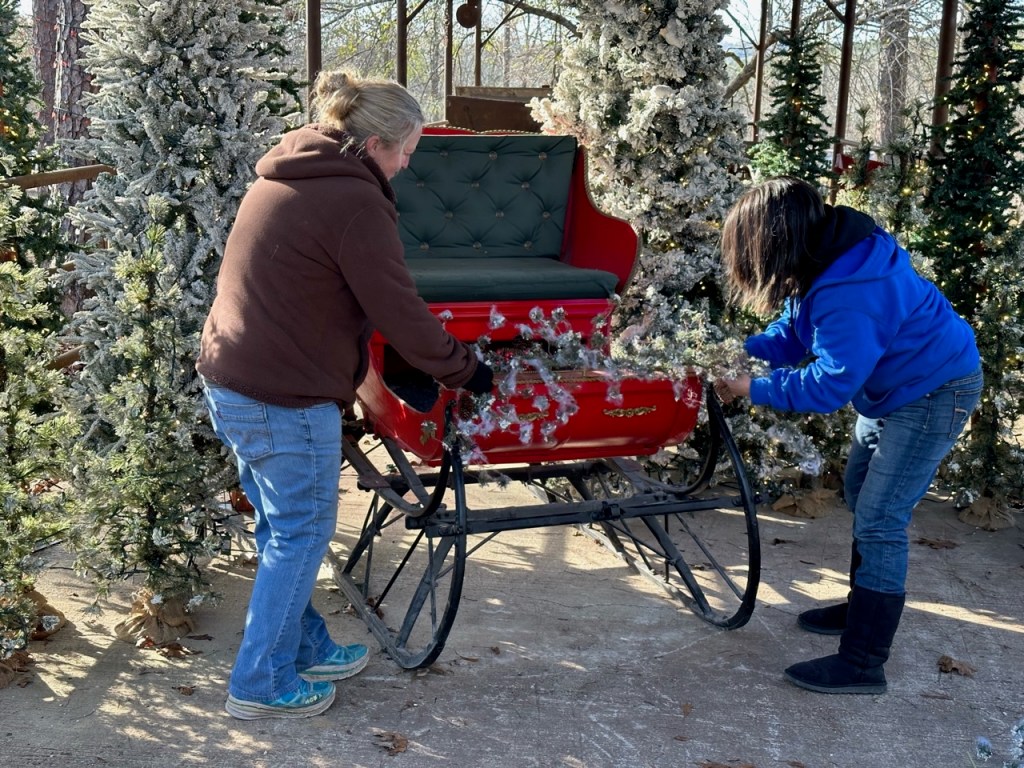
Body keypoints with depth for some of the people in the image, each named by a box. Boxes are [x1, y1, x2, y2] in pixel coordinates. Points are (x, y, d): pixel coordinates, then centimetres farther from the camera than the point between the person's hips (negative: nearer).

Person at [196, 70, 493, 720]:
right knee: (300, 535, 6)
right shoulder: (354, 202, -17)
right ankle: (262, 684, 18)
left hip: (228, 380, 9)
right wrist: (466, 369, -3)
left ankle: (304, 647, 36)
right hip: (287, 399, -9)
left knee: (283, 528, 20)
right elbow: (401, 313, -16)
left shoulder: (280, 178, 12)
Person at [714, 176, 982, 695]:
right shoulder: (824, 260, -5)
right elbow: (795, 333, 6)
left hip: (934, 394, -10)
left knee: (879, 521, -10)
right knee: (860, 495, 20)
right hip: (893, 385, 10)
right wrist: (741, 353, -9)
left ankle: (863, 663, -4)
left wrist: (753, 389, -24)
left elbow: (830, 384, -31)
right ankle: (863, 609, 37)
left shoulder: (849, 293, -35)